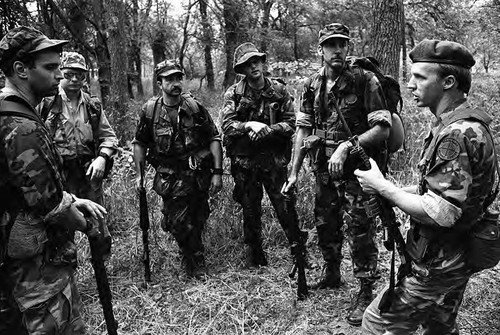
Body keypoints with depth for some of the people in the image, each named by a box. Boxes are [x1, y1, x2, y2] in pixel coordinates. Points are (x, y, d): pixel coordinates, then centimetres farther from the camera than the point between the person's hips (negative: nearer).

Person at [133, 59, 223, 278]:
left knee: (196, 222, 10)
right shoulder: (150, 110, -3)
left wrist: (217, 172, -7)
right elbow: (140, 144, 8)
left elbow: (214, 139, -2)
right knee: (177, 224, 1)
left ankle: (192, 261, 36)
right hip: (170, 177, 0)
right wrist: (139, 176, 5)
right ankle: (197, 267, 25)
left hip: (199, 176, 0)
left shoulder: (195, 107, -5)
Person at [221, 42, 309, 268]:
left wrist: (267, 129, -16)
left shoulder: (279, 90, 2)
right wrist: (249, 125, -23)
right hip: (244, 160, 1)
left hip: (274, 158, 0)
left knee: (286, 206, 0)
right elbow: (227, 125, -8)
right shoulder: (234, 93, 1)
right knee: (250, 210, 11)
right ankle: (254, 257, 27)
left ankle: (300, 253, 16)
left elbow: (290, 124, -2)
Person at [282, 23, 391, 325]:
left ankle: (366, 293, 18)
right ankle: (332, 275, 40)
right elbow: (304, 129, 7)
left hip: (357, 170, -5)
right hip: (324, 170, 5)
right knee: (325, 225, 17)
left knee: (360, 230, 0)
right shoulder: (312, 85, 5)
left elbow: (382, 129, -14)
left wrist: (346, 146, -26)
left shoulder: (366, 81, -9)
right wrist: (294, 172, 4)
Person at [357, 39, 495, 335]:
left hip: (439, 265, -9)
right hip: (455, 257, 10)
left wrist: (382, 186, -20)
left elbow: (440, 213, -30)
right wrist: (395, 190, 1)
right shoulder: (466, 125, 6)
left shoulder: (458, 135, -27)